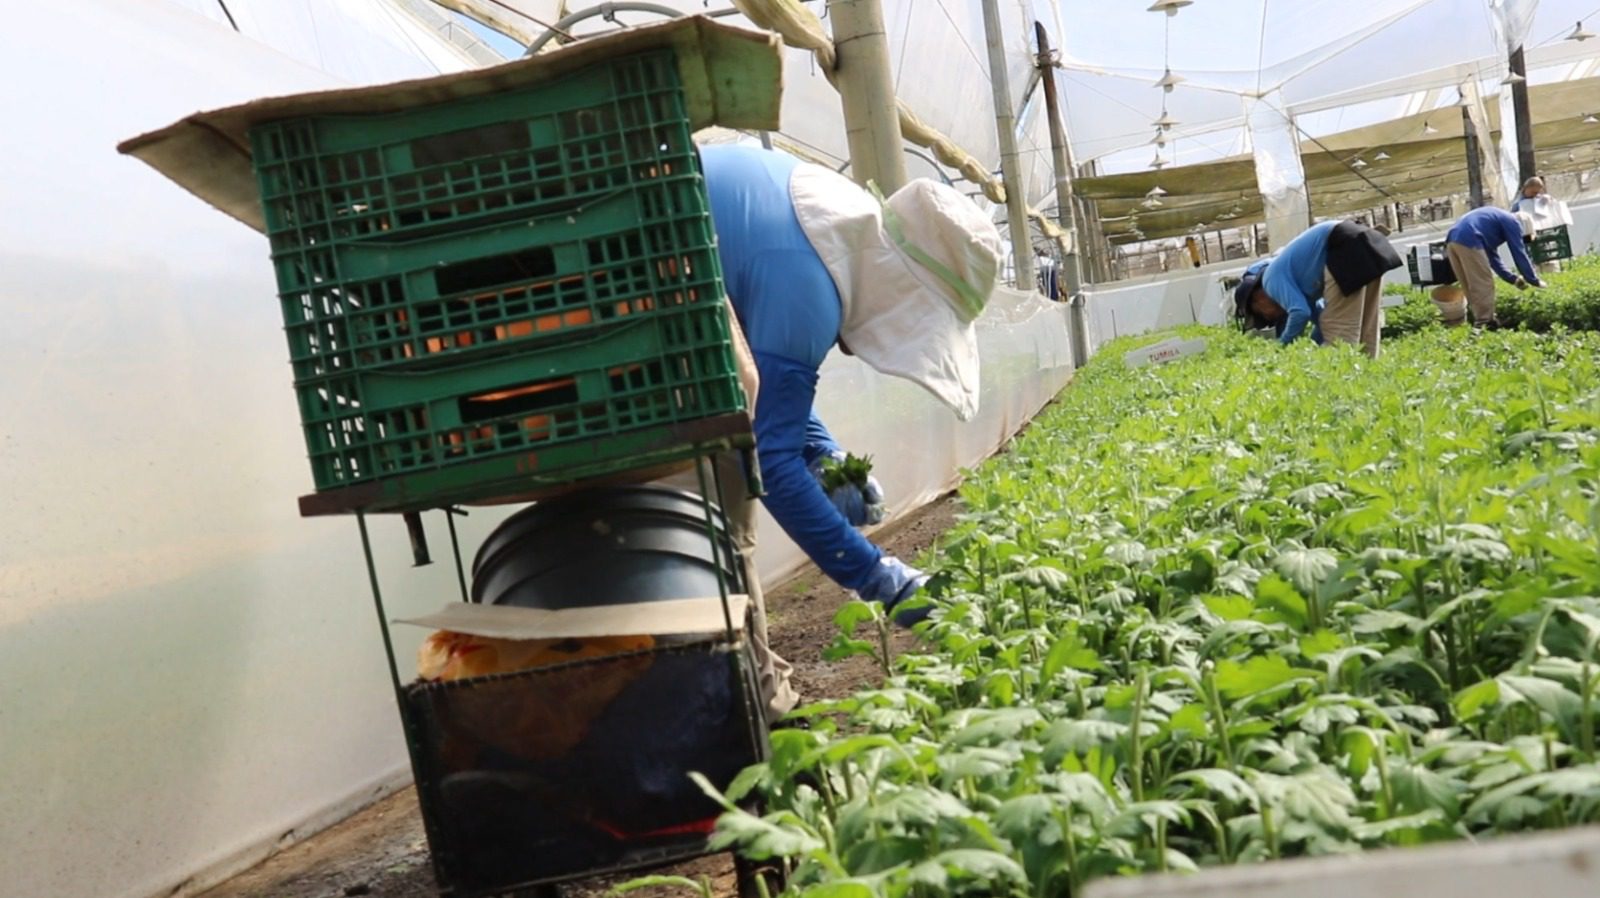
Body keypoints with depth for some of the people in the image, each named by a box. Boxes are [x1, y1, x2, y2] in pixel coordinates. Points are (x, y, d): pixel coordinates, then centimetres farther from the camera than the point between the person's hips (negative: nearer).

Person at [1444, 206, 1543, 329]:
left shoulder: (1498, 219, 35)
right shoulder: (1513, 223, 9)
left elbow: (1492, 255, 37)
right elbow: (1519, 254, 7)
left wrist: (1512, 278, 36)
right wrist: (1534, 281, 16)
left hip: (1453, 240, 9)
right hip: (1469, 240, -9)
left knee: (1473, 286, 17)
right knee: (1483, 285, -2)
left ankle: (1479, 321, 22)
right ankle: (1484, 324, -2)